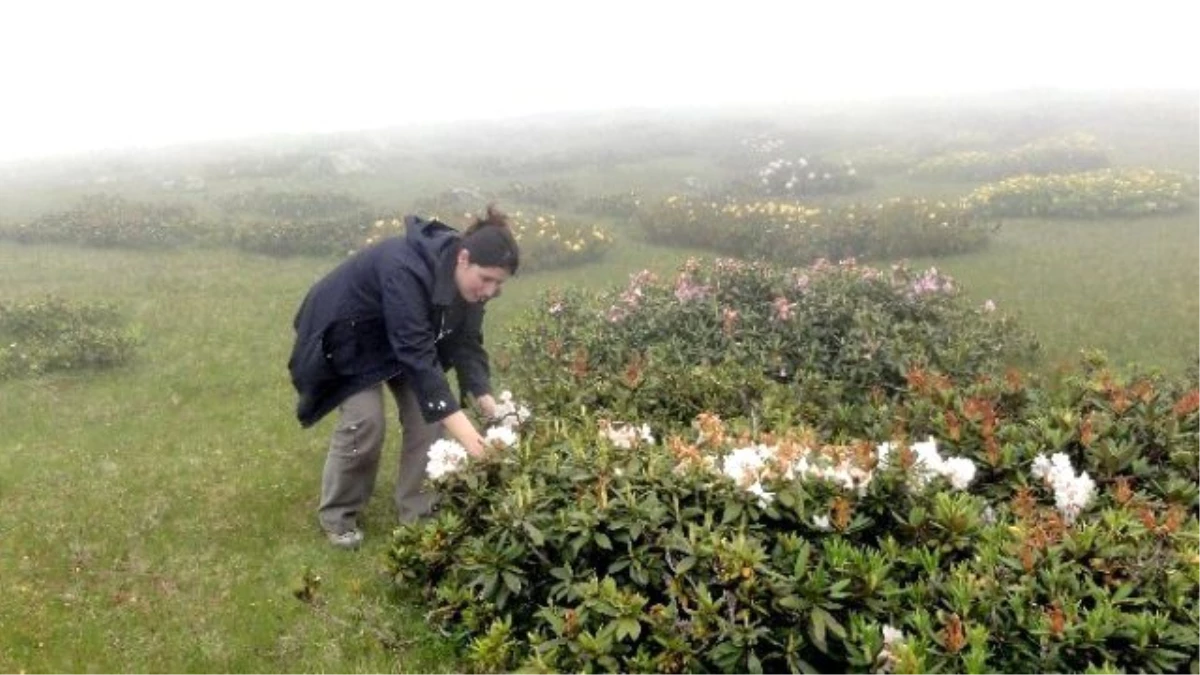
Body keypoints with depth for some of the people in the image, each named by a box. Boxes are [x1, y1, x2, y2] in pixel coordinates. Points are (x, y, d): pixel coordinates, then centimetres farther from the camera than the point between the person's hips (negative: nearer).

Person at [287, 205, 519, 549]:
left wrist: (484, 397, -29)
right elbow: (415, 352, -45)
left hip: (396, 334, 7)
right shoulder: (406, 270, -42)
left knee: (427, 412, -5)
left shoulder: (467, 278, -18)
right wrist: (458, 422, -49)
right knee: (365, 421, -15)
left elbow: (466, 342, -13)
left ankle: (419, 512, 8)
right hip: (346, 332, -7)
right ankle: (337, 515, 7)